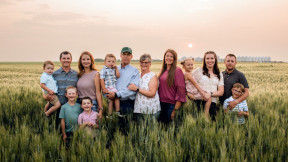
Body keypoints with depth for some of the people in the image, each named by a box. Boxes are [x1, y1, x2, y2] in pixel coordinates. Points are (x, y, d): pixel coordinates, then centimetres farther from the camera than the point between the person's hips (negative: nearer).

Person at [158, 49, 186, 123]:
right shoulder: (163, 70, 11)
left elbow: (181, 90, -13)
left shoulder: (177, 71, -9)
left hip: (171, 104, -6)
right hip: (161, 103, 6)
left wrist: (175, 109, -17)